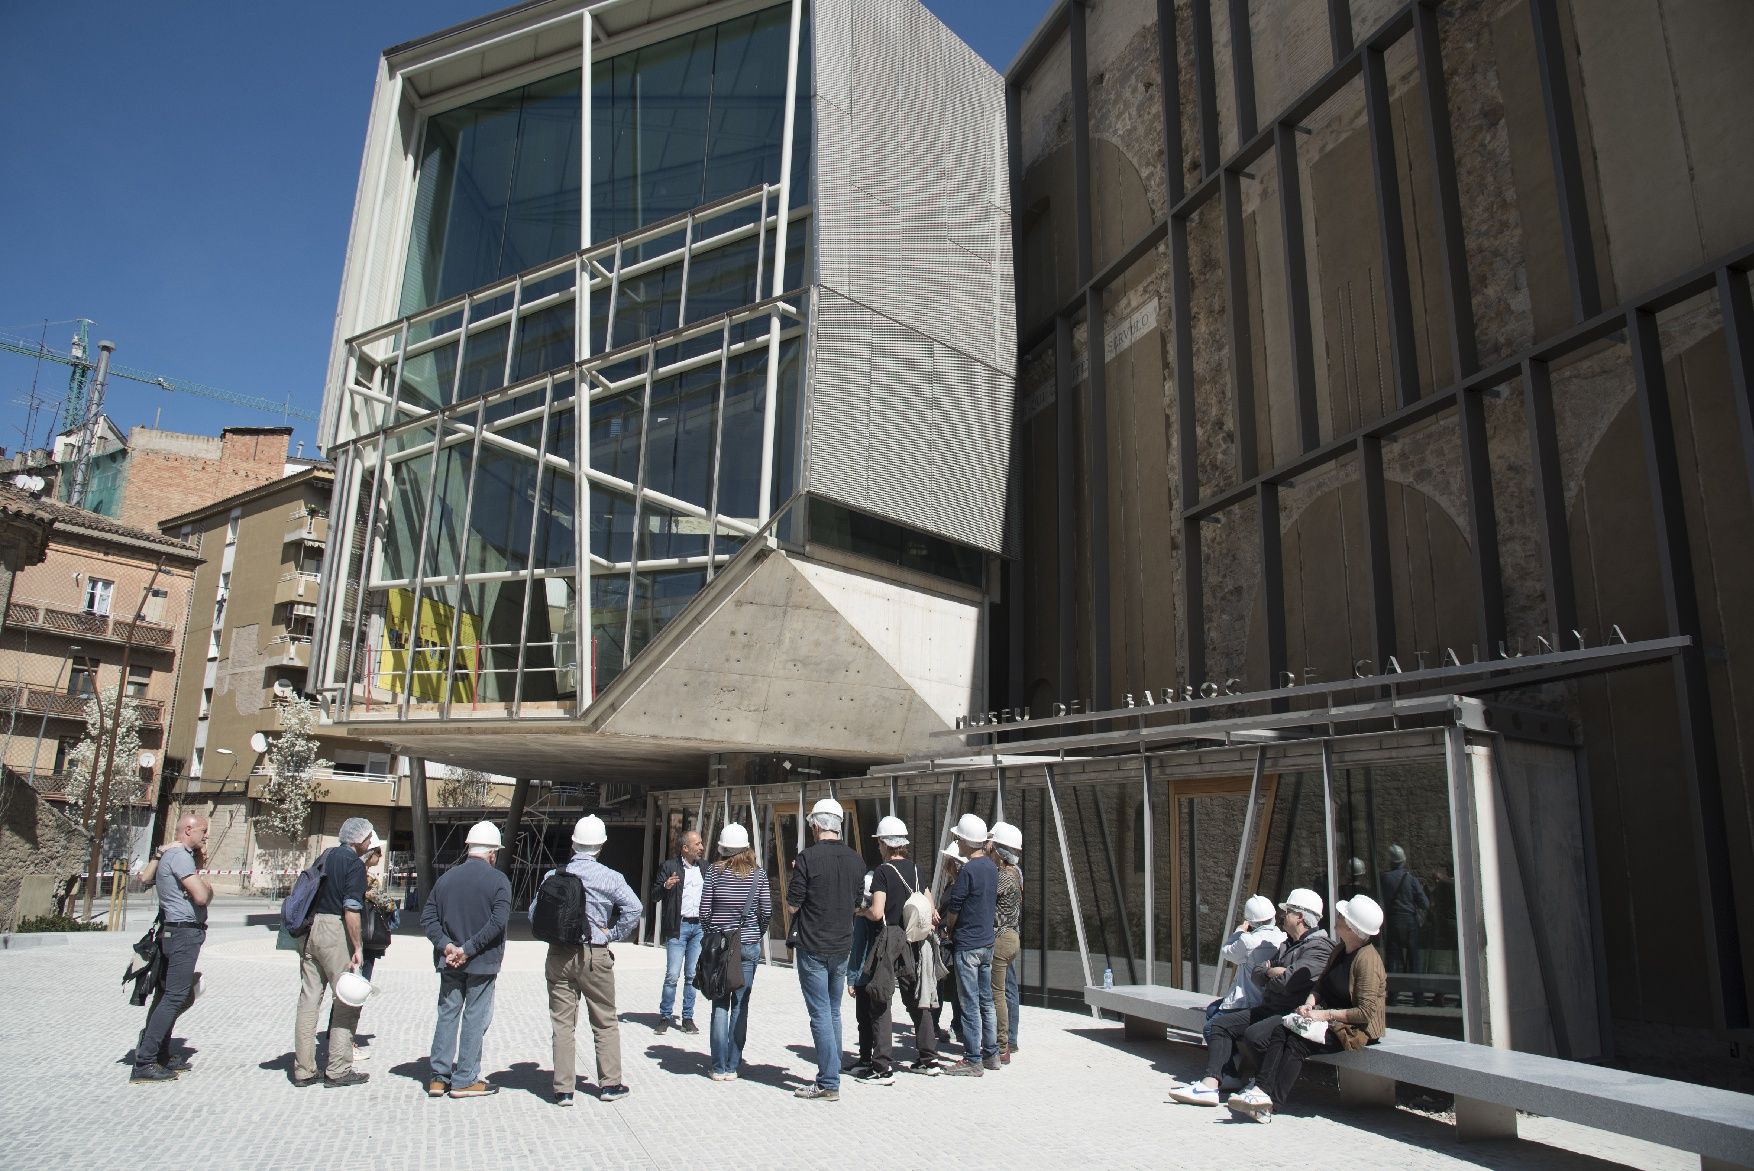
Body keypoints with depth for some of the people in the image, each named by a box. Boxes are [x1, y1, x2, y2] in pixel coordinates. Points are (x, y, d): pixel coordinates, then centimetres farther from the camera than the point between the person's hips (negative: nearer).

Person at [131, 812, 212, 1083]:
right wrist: (206, 884, 0)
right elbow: (201, 896, -21)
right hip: (184, 932, -11)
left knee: (166, 995, 15)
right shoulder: (180, 855, -14)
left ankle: (161, 1056, 22)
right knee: (174, 997, -11)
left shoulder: (169, 855, 18)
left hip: (171, 933, 11)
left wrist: (199, 865, 13)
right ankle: (143, 1064, -11)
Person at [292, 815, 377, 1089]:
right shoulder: (355, 863, -9)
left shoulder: (325, 856, 15)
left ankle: (303, 1070, 14)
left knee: (309, 999, 10)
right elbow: (351, 910, -16)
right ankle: (338, 1071, 2)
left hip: (310, 929, 8)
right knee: (347, 1000, 0)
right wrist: (357, 948, -14)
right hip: (335, 931, -8)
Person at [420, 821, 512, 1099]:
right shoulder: (498, 880, -9)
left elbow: (427, 917, 0)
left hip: (449, 962, 4)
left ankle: (439, 1076, 16)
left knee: (447, 1015, 14)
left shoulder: (446, 877, 5)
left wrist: (446, 945, -7)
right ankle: (465, 1080, 9)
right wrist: (469, 949, -16)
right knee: (475, 1019, 5)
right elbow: (498, 922, -20)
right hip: (482, 962, -4)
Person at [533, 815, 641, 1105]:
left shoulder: (553, 876, 0)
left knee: (562, 1024, 9)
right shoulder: (609, 877, -7)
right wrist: (613, 934, -5)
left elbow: (534, 912, 3)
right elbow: (633, 908, -17)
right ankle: (610, 1084, 17)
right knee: (605, 1023, 12)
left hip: (558, 957, 2)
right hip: (594, 955, -2)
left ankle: (563, 1089, 10)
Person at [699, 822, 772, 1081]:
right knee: (740, 1005, 7)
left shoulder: (715, 871, -4)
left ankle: (719, 1067, 7)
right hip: (749, 945, 0)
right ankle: (733, 1066, 9)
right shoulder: (758, 874, -2)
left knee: (720, 1005, 6)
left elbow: (704, 910, -4)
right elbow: (767, 912, -1)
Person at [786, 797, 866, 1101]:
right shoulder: (856, 860, 3)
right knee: (833, 1012, 16)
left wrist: (795, 877, 5)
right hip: (842, 946, 6)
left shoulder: (808, 858, -14)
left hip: (813, 947, -6)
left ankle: (828, 1085, 0)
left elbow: (793, 905, -10)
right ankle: (830, 1075, 24)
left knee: (821, 1014, -2)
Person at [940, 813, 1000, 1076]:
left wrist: (950, 930, 6)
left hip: (967, 944, -8)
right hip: (988, 941, 8)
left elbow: (952, 911, -13)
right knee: (986, 1001, 15)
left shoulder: (968, 870, -18)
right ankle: (991, 1054, 22)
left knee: (970, 1004, -2)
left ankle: (973, 1060, 3)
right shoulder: (991, 867, 7)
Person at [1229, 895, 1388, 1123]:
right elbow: (1321, 985, 18)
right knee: (1281, 1029, -17)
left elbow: (1366, 1012, -21)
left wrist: (1325, 1014, -20)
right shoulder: (1340, 951, 11)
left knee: (1298, 1039, -30)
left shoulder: (1367, 959, -17)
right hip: (1327, 1016, 8)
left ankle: (1271, 1102, -29)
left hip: (1353, 1027, -8)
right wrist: (1309, 1003, -3)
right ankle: (1263, 1087, -22)